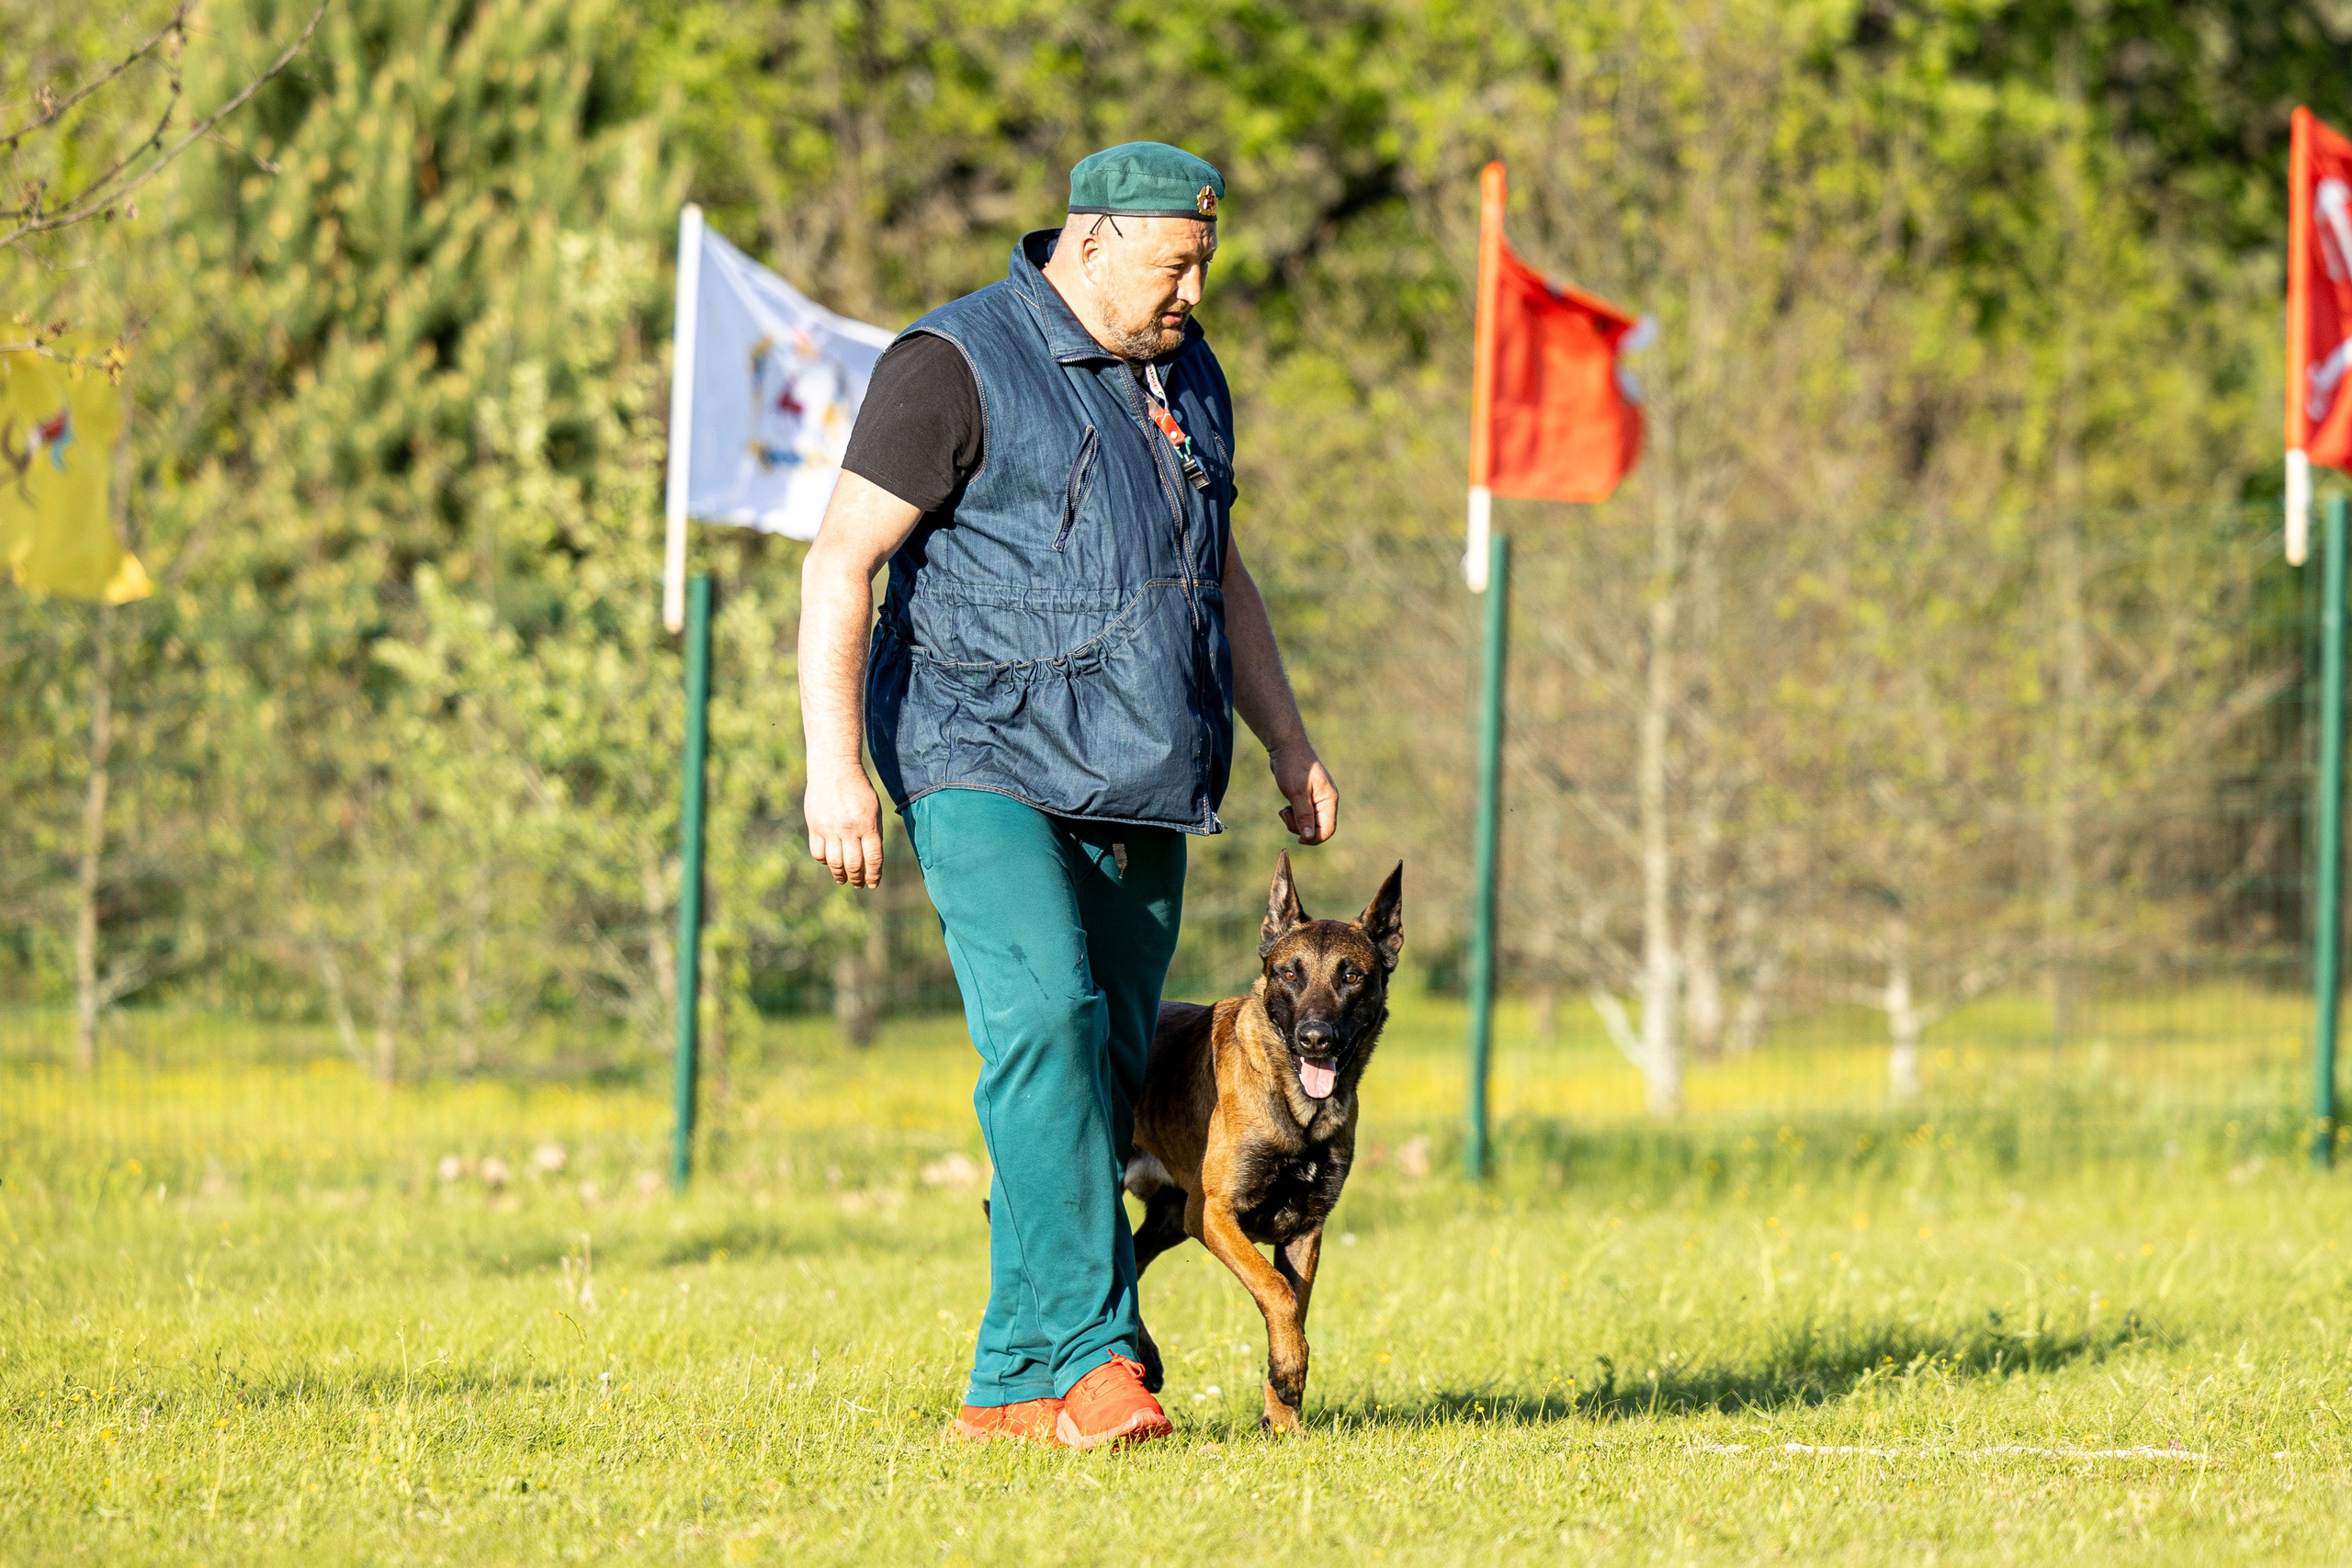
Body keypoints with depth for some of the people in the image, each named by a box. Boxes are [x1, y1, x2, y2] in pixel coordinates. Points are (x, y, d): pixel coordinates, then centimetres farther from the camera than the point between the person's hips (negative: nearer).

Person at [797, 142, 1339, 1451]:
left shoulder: (1187, 377, 17)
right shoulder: (958, 367, -6)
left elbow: (1222, 578, 29)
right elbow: (840, 567, -10)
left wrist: (1294, 748, 25)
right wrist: (835, 766, -18)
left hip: (1139, 797, 7)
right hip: (990, 767, -7)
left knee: (1107, 1074, 3)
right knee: (1049, 1027, -22)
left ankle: (1019, 1389, 7)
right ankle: (1094, 1348, -24)